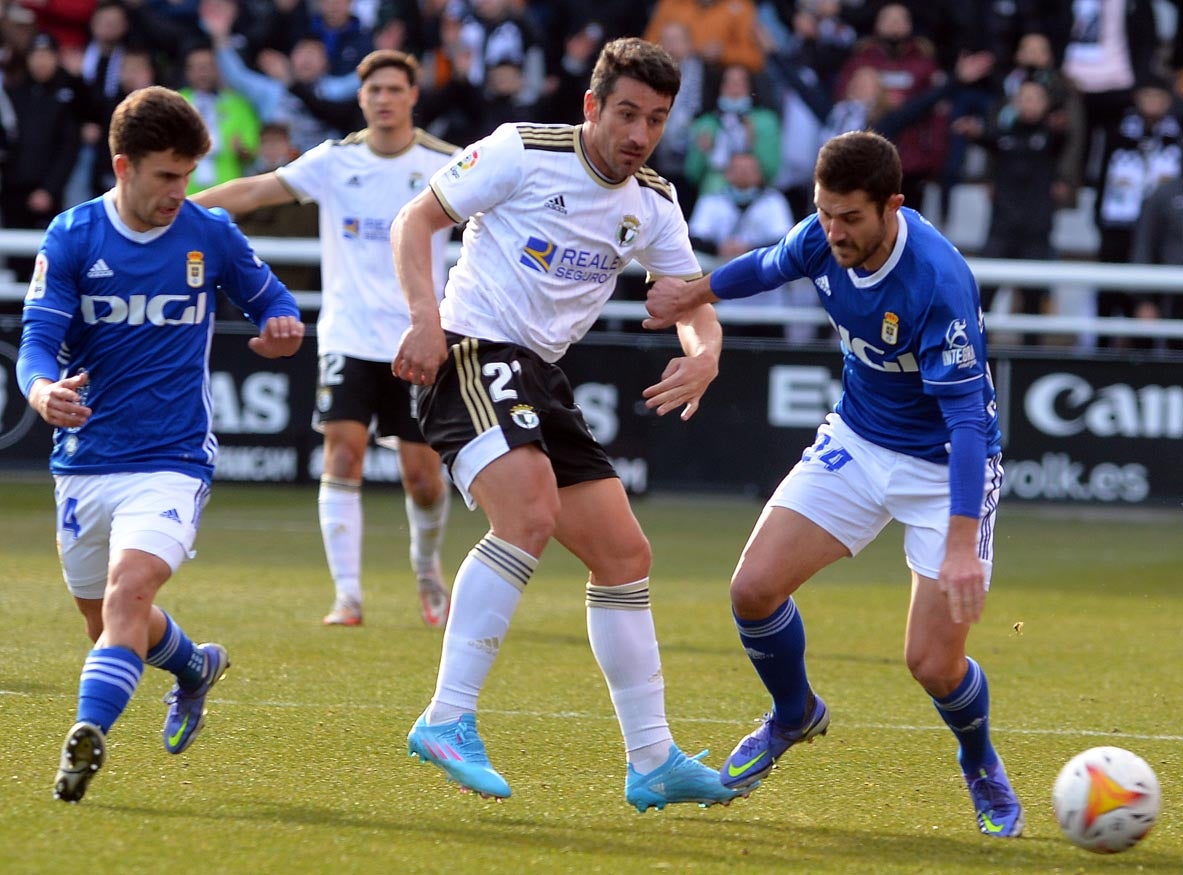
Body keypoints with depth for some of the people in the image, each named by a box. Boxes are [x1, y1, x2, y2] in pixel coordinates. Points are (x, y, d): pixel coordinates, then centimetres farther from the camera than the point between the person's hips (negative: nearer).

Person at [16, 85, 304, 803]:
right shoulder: (72, 237, -5)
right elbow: (40, 339, -10)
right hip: (85, 460, 3)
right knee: (104, 619, 17)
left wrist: (284, 323, -12)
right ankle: (196, 668, 47)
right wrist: (44, 390, -34)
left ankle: (89, 733, -36)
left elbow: (267, 294, 14)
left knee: (130, 587, -27)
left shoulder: (210, 235, -2)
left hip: (173, 460, -2)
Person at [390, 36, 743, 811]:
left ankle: (653, 762, 14)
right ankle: (447, 720, -29)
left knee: (623, 555, 7)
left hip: (541, 375, 8)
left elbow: (694, 303, 12)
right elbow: (415, 221, -6)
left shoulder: (653, 203, 10)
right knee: (530, 516, -30)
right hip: (471, 354, -8)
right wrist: (427, 318, -21)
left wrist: (704, 356, -11)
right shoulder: (524, 152, -9)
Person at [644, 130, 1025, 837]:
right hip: (858, 441, 6)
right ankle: (795, 715, 25)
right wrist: (695, 294, 18)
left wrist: (962, 544, -42)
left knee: (934, 665, -11)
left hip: (946, 467, -6)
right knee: (755, 588, -5)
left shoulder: (938, 283, -33)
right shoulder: (823, 239, -14)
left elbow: (967, 417, -36)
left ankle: (982, 767, 23)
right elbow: (770, 266, 12)